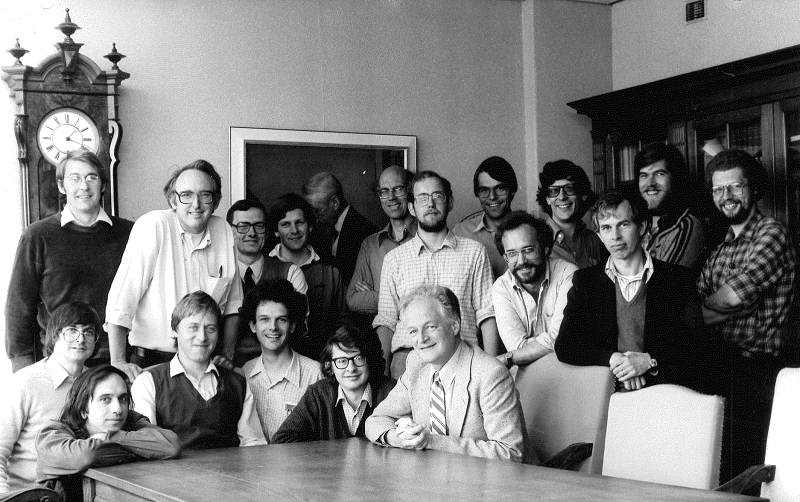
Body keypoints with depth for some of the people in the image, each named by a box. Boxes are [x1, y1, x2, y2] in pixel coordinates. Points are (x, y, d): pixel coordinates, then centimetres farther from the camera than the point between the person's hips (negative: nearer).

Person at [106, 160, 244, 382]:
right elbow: (121, 299, -13)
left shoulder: (224, 232, 6)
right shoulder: (153, 226, -9)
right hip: (151, 361, -3)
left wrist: (227, 354, 8)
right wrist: (118, 362, -17)